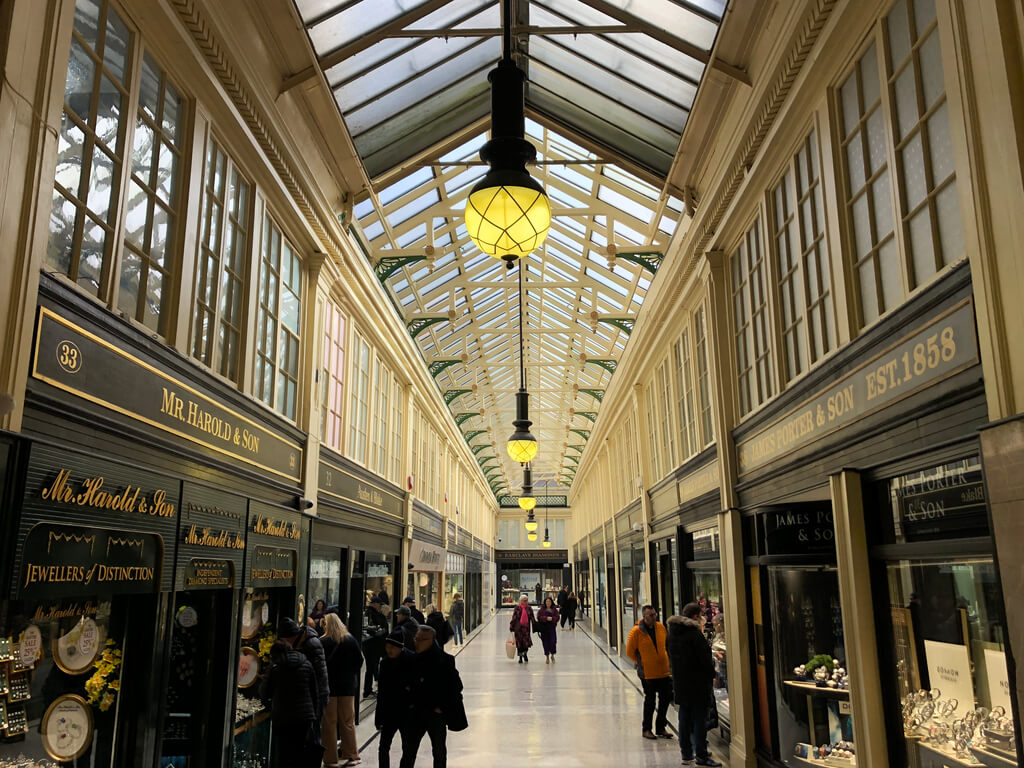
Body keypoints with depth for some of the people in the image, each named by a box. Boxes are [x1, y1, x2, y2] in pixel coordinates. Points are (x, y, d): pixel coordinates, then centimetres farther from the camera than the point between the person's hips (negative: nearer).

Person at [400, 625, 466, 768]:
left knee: (439, 751, 12)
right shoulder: (415, 659, 0)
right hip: (416, 712, 4)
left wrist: (442, 707, -10)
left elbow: (456, 686, -10)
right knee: (408, 747, 10)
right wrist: (410, 702, 4)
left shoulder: (444, 660, -14)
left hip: (436, 713, -4)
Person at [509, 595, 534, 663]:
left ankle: (525, 653, 26)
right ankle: (520, 657, 17)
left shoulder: (529, 609, 5)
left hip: (526, 627, 1)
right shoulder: (517, 608, -1)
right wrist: (511, 627, -2)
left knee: (526, 642, -4)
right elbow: (514, 618, -1)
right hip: (518, 628, -1)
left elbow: (532, 619, 8)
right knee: (519, 642, 3)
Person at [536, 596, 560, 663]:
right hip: (544, 628, 0)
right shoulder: (542, 609, 4)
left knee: (553, 641, -7)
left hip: (552, 627, 0)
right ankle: (547, 657, 13)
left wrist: (552, 618, -17)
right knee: (545, 642, 1)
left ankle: (552, 655, 18)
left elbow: (557, 617, 1)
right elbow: (539, 617, -5)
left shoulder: (554, 610, 7)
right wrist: (546, 618, -18)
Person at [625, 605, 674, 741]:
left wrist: (666, 661, 13)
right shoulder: (636, 631, -13)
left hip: (663, 670, 5)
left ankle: (661, 727, 27)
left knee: (666, 698, 11)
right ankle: (647, 729, 18)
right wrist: (641, 662, -2)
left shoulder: (661, 627, 3)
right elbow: (630, 651, -5)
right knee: (650, 700, 3)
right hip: (647, 673, -5)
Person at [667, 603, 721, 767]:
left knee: (685, 719, 12)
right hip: (698, 682, -7)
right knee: (699, 718, -1)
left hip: (680, 681, 7)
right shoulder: (694, 633, -16)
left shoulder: (673, 632, 8)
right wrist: (712, 675, -1)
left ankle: (686, 754, 17)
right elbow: (704, 658, -15)